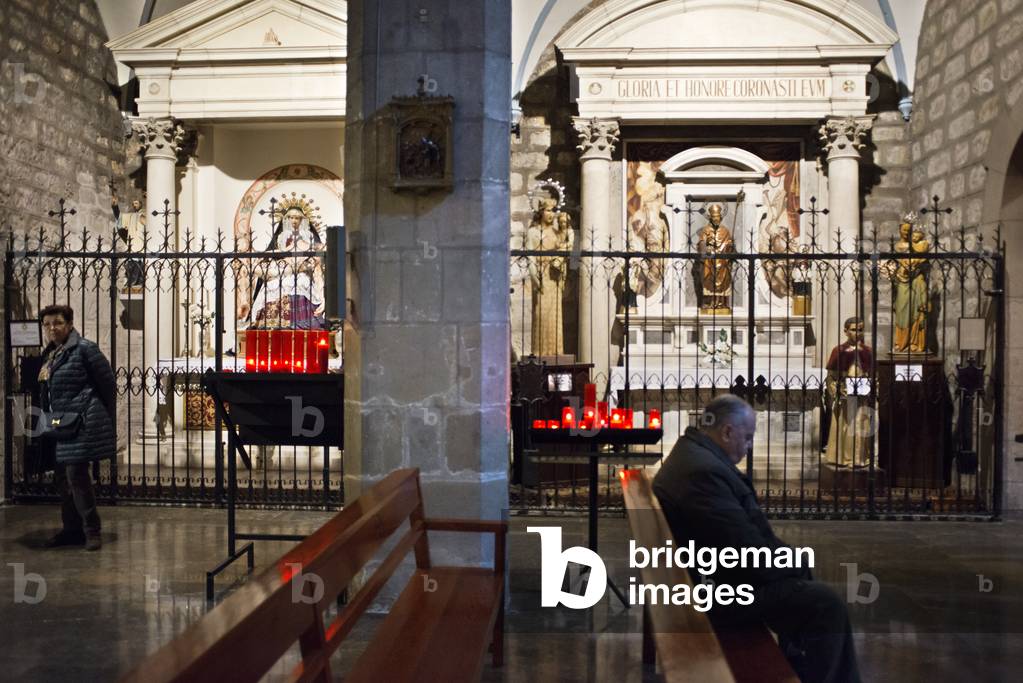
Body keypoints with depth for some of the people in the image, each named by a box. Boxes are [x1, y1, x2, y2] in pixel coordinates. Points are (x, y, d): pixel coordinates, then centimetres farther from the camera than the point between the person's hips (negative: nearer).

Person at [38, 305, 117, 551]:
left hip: (81, 424, -8)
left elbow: (108, 385, -7)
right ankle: (71, 529, 22)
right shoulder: (49, 354, 14)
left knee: (76, 475, -9)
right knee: (62, 477, 11)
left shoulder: (84, 349, -9)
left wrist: (102, 419, 0)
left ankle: (91, 531, 1)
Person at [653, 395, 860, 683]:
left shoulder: (692, 453, 7)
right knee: (826, 604, -7)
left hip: (708, 574, 11)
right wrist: (795, 565, -9)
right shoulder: (704, 471, -29)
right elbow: (747, 550, -27)